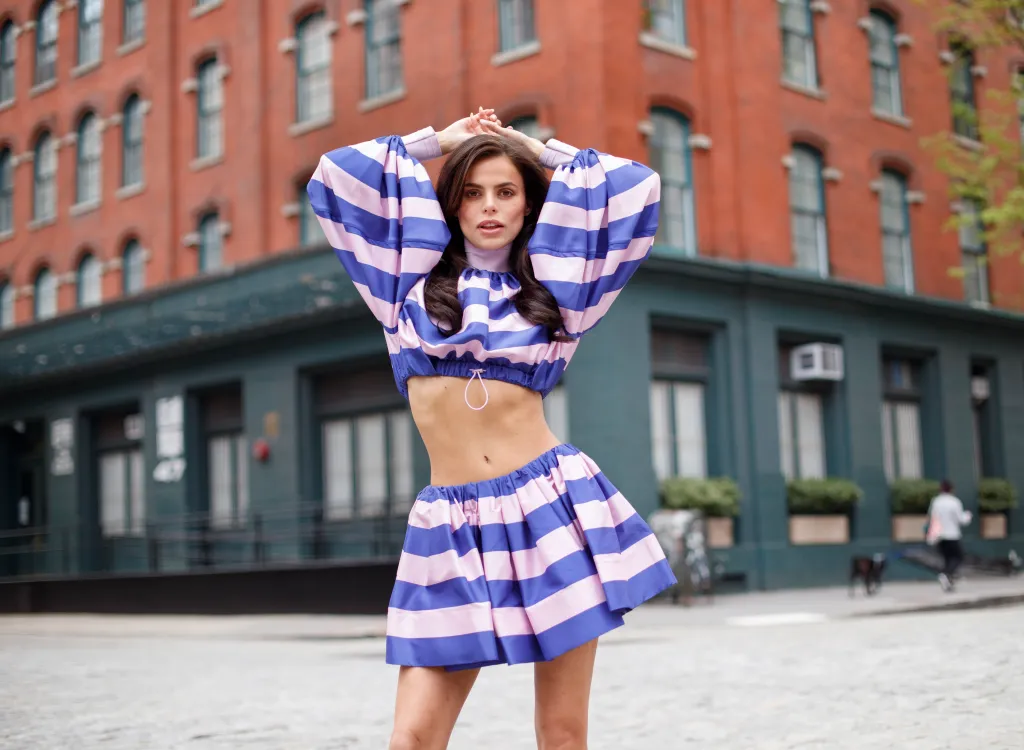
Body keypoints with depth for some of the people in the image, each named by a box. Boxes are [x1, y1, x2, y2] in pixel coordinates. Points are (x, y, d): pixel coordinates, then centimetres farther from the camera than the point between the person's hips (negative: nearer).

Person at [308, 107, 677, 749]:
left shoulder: (552, 288, 11)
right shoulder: (413, 281, 12)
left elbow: (637, 185, 12)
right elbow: (337, 173, 12)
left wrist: (538, 149, 19)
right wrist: (436, 140, 20)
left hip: (553, 507, 0)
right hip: (451, 527, 1)